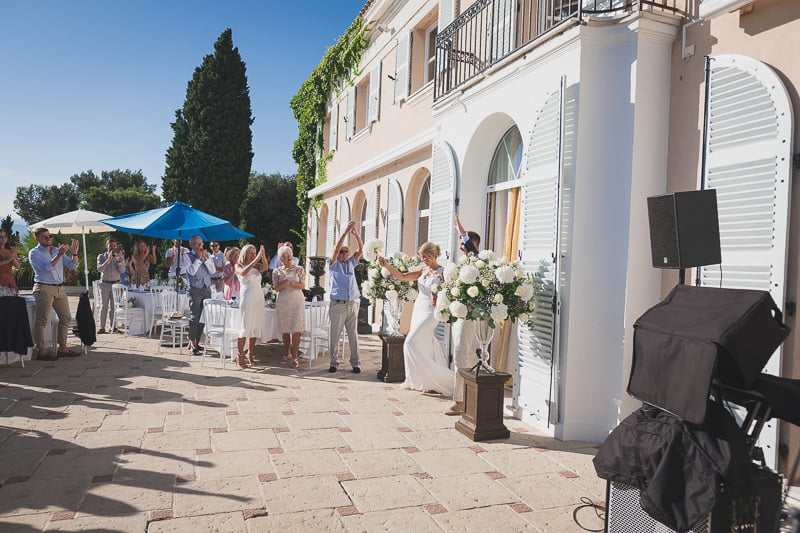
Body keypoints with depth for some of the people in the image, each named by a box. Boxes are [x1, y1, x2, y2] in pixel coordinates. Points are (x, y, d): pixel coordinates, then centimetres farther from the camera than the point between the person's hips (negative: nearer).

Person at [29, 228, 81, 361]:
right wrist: (59, 255, -23)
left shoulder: (57, 250, 17)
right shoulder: (34, 253, 0)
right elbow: (47, 267, -16)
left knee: (66, 317, 7)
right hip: (44, 288, -6)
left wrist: (74, 253, -5)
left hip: (60, 288, 7)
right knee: (42, 320, -5)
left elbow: (73, 265, 11)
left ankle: (62, 348, 14)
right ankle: (41, 351, -1)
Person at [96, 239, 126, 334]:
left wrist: (119, 259, -16)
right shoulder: (101, 256, 5)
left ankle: (113, 326, 5)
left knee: (113, 306, 0)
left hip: (116, 283, 0)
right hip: (105, 284, 0)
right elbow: (99, 269, -9)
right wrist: (108, 259, -17)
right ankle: (102, 327, 2)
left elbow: (122, 271, -4)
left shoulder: (120, 256, 6)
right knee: (104, 306, 0)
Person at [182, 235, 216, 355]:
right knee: (195, 317, -8)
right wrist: (198, 258, -8)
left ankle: (196, 342, 18)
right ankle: (193, 345, 0)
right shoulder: (187, 256, 2)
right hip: (195, 289, -5)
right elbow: (192, 271, -11)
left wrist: (205, 258, -4)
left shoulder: (207, 255, 14)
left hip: (207, 289, 5)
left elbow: (213, 270, 4)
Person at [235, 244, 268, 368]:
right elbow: (243, 273, -19)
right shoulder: (239, 266, 4)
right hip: (247, 296, -5)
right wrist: (256, 260, -24)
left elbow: (265, 267, -4)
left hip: (259, 297, 5)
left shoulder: (256, 266, 16)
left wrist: (263, 255, -19)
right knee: (246, 327, -7)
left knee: (256, 327, 6)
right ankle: (240, 357, -1)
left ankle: (250, 355, 16)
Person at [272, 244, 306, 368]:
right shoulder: (277, 271, 7)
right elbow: (276, 288, 0)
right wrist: (284, 283, -19)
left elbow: (303, 286, -1)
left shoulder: (299, 269, 6)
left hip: (297, 301, -1)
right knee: (284, 329, 5)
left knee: (296, 329, -9)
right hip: (282, 302, 1)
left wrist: (291, 283, -17)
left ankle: (294, 357, -8)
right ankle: (287, 353, 23)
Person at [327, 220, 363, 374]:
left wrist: (356, 234, -5)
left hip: (353, 305, 3)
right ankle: (333, 363, 7)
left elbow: (360, 249, 10)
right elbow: (336, 248, -7)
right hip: (338, 305, -3)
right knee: (334, 336, -1)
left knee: (353, 336, 4)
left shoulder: (351, 263, 18)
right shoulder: (333, 265, 7)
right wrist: (346, 231, -13)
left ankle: (355, 363, 8)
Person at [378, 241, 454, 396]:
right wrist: (386, 265, -6)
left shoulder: (443, 272, -7)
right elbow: (402, 276, 5)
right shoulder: (423, 271, 11)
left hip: (430, 312, -7)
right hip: (418, 310, 7)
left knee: (411, 343, -13)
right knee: (424, 346, 10)